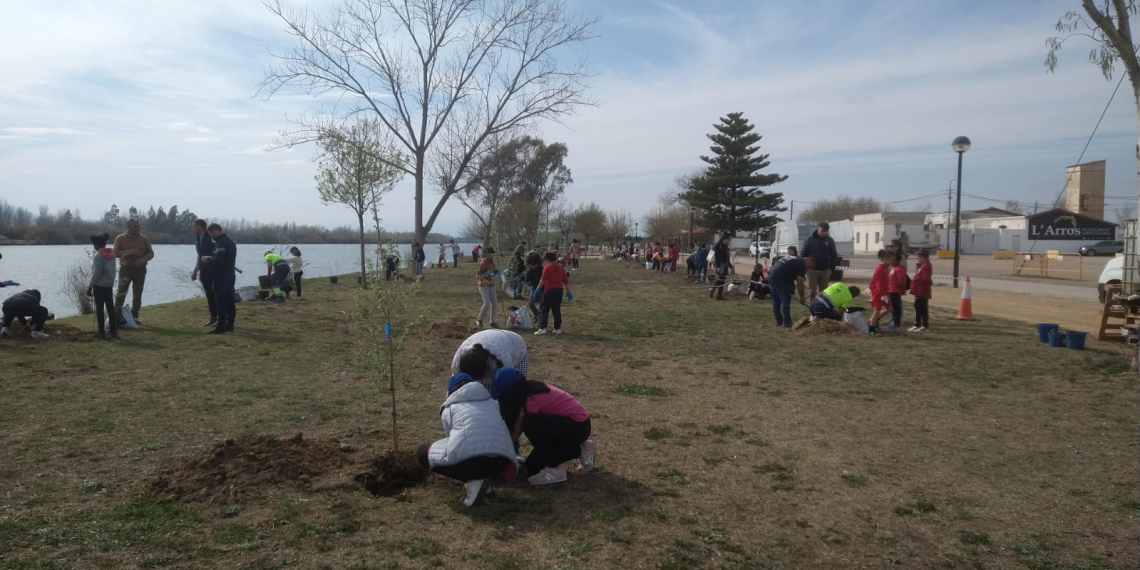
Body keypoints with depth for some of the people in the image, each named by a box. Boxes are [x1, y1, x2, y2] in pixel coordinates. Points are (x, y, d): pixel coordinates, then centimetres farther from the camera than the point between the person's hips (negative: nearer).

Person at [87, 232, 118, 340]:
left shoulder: (98, 256, -15)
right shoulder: (112, 255, 7)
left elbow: (96, 274, -16)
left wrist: (90, 287, -10)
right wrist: (111, 282, 15)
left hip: (99, 286, -7)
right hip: (109, 285, 7)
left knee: (99, 309, 1)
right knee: (110, 308, 9)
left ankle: (101, 332, 4)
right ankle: (114, 331, 10)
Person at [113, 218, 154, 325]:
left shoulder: (144, 239, 6)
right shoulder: (120, 238, 0)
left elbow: (151, 253, 4)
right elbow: (116, 253, -6)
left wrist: (143, 259, -16)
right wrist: (130, 252, -20)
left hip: (140, 269, 2)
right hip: (125, 269, -2)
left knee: (137, 295, 5)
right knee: (121, 292, -6)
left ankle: (134, 316, 13)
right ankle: (117, 316, 0)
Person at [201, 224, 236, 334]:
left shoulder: (220, 243, -15)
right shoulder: (230, 241, 16)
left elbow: (218, 259, -25)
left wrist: (207, 259, -7)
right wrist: (210, 259, 14)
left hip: (221, 276, -9)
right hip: (230, 274, 9)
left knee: (221, 302, -7)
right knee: (229, 301, 9)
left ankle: (220, 327, -5)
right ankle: (229, 325, 13)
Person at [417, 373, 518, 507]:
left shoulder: (449, 408, 21)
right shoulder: (491, 401, 29)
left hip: (470, 459, -5)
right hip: (501, 461, 5)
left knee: (422, 452, 21)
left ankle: (471, 480, 4)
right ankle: (478, 477, 11)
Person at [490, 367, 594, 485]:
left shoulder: (531, 400, -25)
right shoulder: (529, 390, 0)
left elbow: (516, 433, -17)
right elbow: (515, 429, 7)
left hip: (578, 426, -9)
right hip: (573, 423, 9)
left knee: (530, 423, -29)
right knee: (532, 466, 5)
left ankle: (554, 470, -16)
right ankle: (579, 450, 16)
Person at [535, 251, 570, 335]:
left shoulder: (547, 267, -6)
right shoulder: (561, 268, 13)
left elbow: (543, 280, -17)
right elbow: (566, 281, 14)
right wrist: (568, 291, 19)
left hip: (550, 290, -6)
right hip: (559, 290, 6)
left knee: (545, 310, -1)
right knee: (557, 310, 12)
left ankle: (542, 328, -7)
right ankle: (558, 328, 14)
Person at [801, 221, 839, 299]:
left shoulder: (830, 240, 3)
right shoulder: (810, 239, -3)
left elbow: (833, 256, 10)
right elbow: (804, 255, 0)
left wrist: (832, 269, 1)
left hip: (825, 270, 2)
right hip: (812, 270, -2)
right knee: (812, 291, 0)